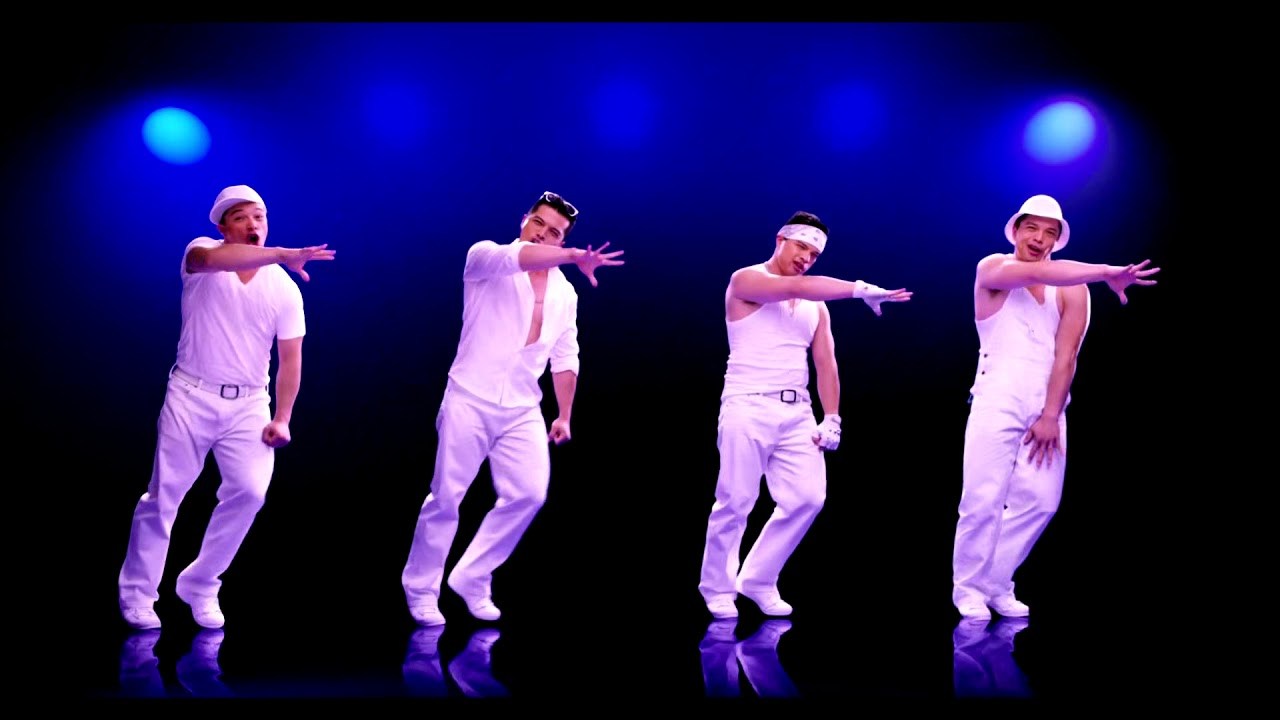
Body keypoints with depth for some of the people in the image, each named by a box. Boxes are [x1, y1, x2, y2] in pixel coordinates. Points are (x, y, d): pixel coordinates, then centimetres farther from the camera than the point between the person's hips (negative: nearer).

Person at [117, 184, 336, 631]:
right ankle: (137, 593, 18)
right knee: (164, 496, 2)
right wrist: (284, 254, -43)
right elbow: (212, 258, -33)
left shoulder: (285, 289, 1)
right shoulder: (203, 256, -6)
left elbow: (290, 359, 4)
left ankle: (200, 587, 6)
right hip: (191, 396, -2)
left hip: (249, 405, 2)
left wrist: (282, 418, -7)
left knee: (249, 491, -13)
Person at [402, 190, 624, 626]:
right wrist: (576, 258, -35)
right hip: (470, 399, -4)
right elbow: (519, 257, -26)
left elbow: (565, 358, 15)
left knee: (529, 494, -8)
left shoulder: (565, 292, 12)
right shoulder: (486, 258, -2)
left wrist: (564, 416, 9)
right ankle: (421, 590, 15)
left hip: (522, 410, 4)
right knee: (446, 498, -1)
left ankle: (472, 579, 9)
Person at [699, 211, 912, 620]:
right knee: (736, 503, -4)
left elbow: (825, 363, 12)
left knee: (807, 498, -4)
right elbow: (798, 287, -20)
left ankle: (758, 580, 13)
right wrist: (862, 290, -26)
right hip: (748, 407, -6)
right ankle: (717, 587, 15)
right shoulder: (745, 281, -3)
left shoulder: (816, 305, 17)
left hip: (797, 412, 6)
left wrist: (831, 418, 1)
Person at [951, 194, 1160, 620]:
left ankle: (997, 584, 14)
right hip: (998, 401, -3)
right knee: (983, 500, -9)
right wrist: (1108, 274, -30)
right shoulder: (991, 269, 0)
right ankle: (968, 590, 5)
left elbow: (1066, 355, -1)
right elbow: (1038, 272, -22)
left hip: (1048, 405, 4)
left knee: (1040, 501, -1)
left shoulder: (1073, 288, 8)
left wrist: (1051, 416, -11)